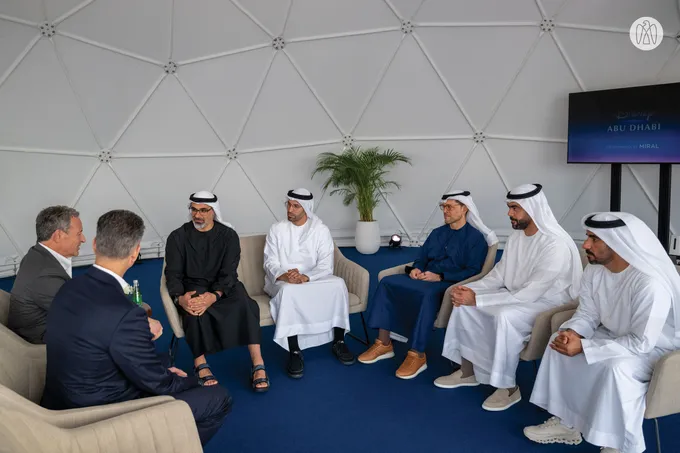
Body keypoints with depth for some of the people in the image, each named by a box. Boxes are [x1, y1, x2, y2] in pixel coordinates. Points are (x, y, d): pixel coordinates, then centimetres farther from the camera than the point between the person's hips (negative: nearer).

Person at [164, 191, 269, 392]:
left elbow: (229, 273, -9)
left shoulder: (228, 235, 0)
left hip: (223, 287, 0)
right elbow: (173, 274, -5)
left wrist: (214, 296, -30)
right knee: (194, 309, -36)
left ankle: (258, 366, -32)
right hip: (193, 288, 0)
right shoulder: (178, 237, 1)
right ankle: (201, 365, -26)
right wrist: (180, 298, -28)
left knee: (245, 305, -31)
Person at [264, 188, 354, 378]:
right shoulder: (277, 229, 1)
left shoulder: (321, 230, 0)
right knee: (288, 290, -37)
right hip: (283, 282, -1)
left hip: (314, 279, 1)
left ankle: (338, 342, -12)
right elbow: (270, 263, -5)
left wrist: (305, 278, -27)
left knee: (338, 284, -28)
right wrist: (283, 276, -27)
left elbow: (326, 266, -9)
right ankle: (294, 352, -30)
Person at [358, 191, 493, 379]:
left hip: (451, 285, -7)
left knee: (427, 293, -40)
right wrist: (416, 269, -4)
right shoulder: (437, 232, 20)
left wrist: (440, 277, -20)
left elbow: (473, 272, -12)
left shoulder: (476, 238, -2)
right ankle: (384, 344, -13)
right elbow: (422, 257, 21)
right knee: (387, 282, -15)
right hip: (425, 279, 7)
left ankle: (417, 355, -30)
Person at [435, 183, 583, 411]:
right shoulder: (517, 236, 0)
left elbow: (528, 294, -30)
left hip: (550, 302, -8)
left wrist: (477, 299, -31)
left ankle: (509, 387, -16)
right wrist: (470, 290, -14)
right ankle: (468, 371, 6)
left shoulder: (556, 245, -27)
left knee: (505, 315, -35)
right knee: (464, 302, -6)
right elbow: (498, 275, 5)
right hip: (518, 296, 8)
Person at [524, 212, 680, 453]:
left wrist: (584, 347, -33)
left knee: (616, 367, -35)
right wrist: (571, 332, -23)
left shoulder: (650, 283, -33)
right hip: (616, 336, 8)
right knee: (559, 342, -6)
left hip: (656, 349, -8)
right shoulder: (594, 270, -10)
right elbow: (587, 314, 0)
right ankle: (566, 423, 6)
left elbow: (641, 343, -32)